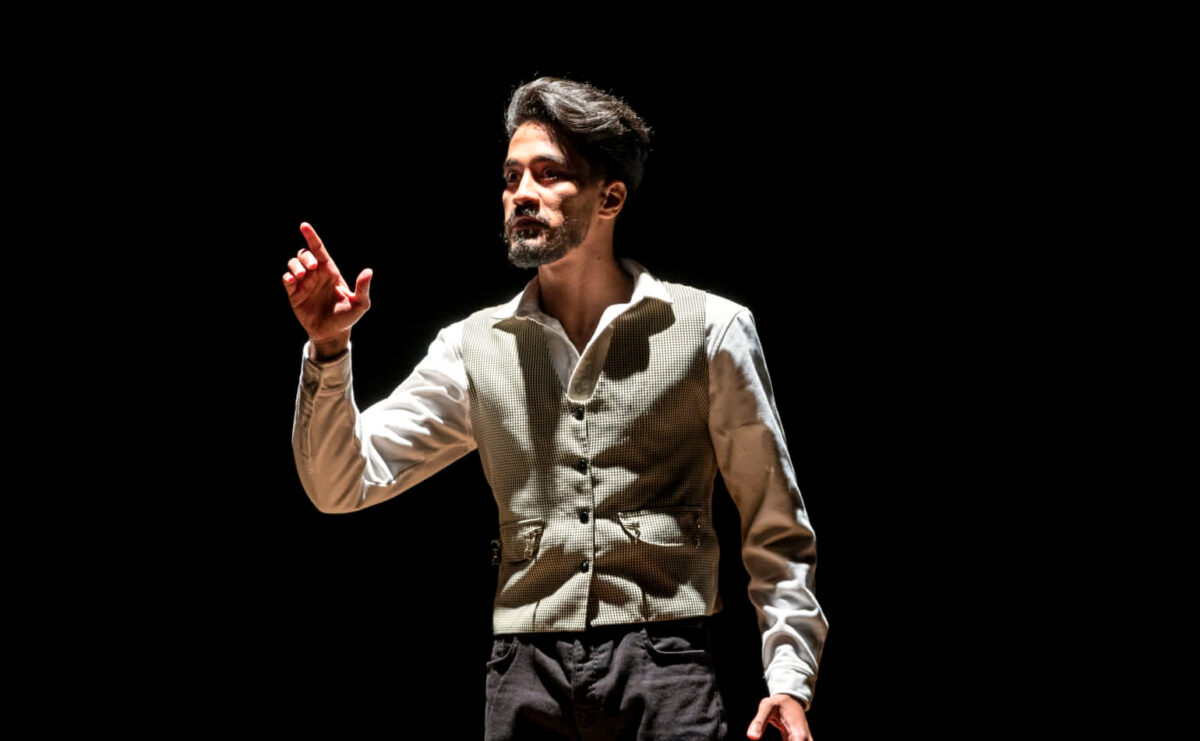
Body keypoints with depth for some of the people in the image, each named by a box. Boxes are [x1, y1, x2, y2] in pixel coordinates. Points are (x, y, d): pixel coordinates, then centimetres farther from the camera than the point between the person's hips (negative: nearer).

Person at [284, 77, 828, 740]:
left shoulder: (709, 330, 3)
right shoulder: (475, 347, 11)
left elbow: (776, 528, 5)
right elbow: (343, 482, 8)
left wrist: (789, 677, -5)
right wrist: (329, 349, -6)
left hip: (662, 661, -2)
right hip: (526, 671, 2)